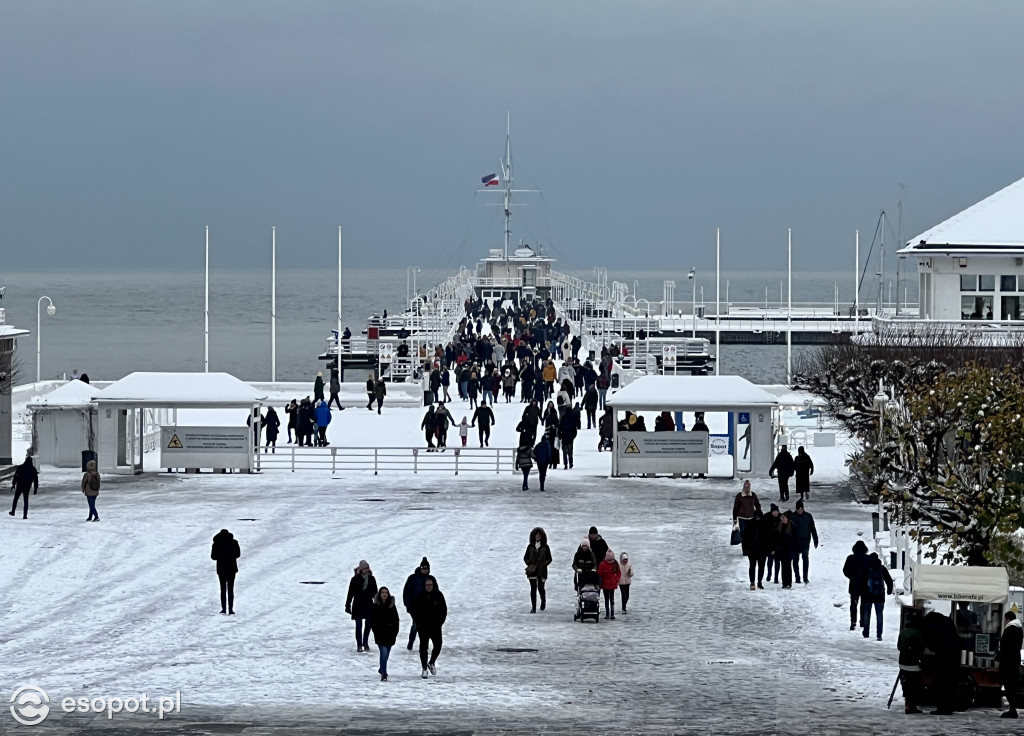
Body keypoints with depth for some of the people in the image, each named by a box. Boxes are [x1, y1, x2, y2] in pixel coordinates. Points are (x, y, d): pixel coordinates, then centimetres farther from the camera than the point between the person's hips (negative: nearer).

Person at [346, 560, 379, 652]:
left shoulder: (371, 579, 4)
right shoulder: (355, 579, -6)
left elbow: (375, 593, 13)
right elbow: (350, 593, -3)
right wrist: (348, 605, -4)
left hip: (369, 605, 3)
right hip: (358, 606, -3)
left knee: (368, 625, 8)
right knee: (359, 626, -1)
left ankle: (365, 643, 24)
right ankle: (359, 645, 6)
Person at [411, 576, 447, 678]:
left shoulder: (439, 595, -1)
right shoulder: (419, 596, -5)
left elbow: (444, 610, 5)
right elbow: (414, 611, 1)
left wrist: (440, 622, -3)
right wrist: (419, 623, -6)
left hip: (436, 626, 1)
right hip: (423, 627, -1)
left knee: (437, 646, -2)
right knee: (423, 647, 1)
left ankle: (431, 663, 24)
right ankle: (424, 669, 9)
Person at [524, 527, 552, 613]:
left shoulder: (545, 547, 2)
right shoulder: (530, 546, 6)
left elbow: (549, 559, 6)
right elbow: (525, 557, 13)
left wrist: (544, 564, -10)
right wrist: (529, 564, -3)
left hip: (542, 570, -1)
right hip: (532, 570, 1)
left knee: (541, 588, -1)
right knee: (533, 589, -2)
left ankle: (543, 601, 31)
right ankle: (533, 608, 1)